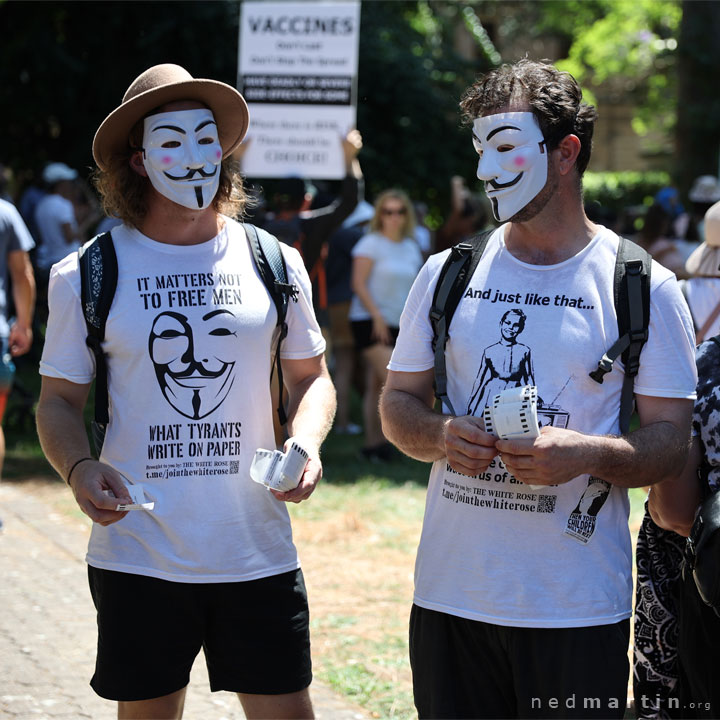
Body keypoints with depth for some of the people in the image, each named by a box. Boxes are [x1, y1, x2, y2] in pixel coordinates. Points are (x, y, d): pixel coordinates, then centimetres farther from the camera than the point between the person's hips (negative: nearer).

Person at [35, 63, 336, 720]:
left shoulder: (274, 263, 6)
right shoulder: (88, 276, 1)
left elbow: (311, 377, 15)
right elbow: (60, 400, 6)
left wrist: (306, 444, -7)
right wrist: (79, 468, -15)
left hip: (257, 553, 1)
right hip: (136, 556, -1)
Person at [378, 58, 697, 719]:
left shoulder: (644, 288, -1)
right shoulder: (448, 274, 9)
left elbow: (672, 441, -3)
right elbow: (398, 403, 12)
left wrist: (588, 454, -23)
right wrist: (442, 435, -11)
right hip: (450, 593, 3)